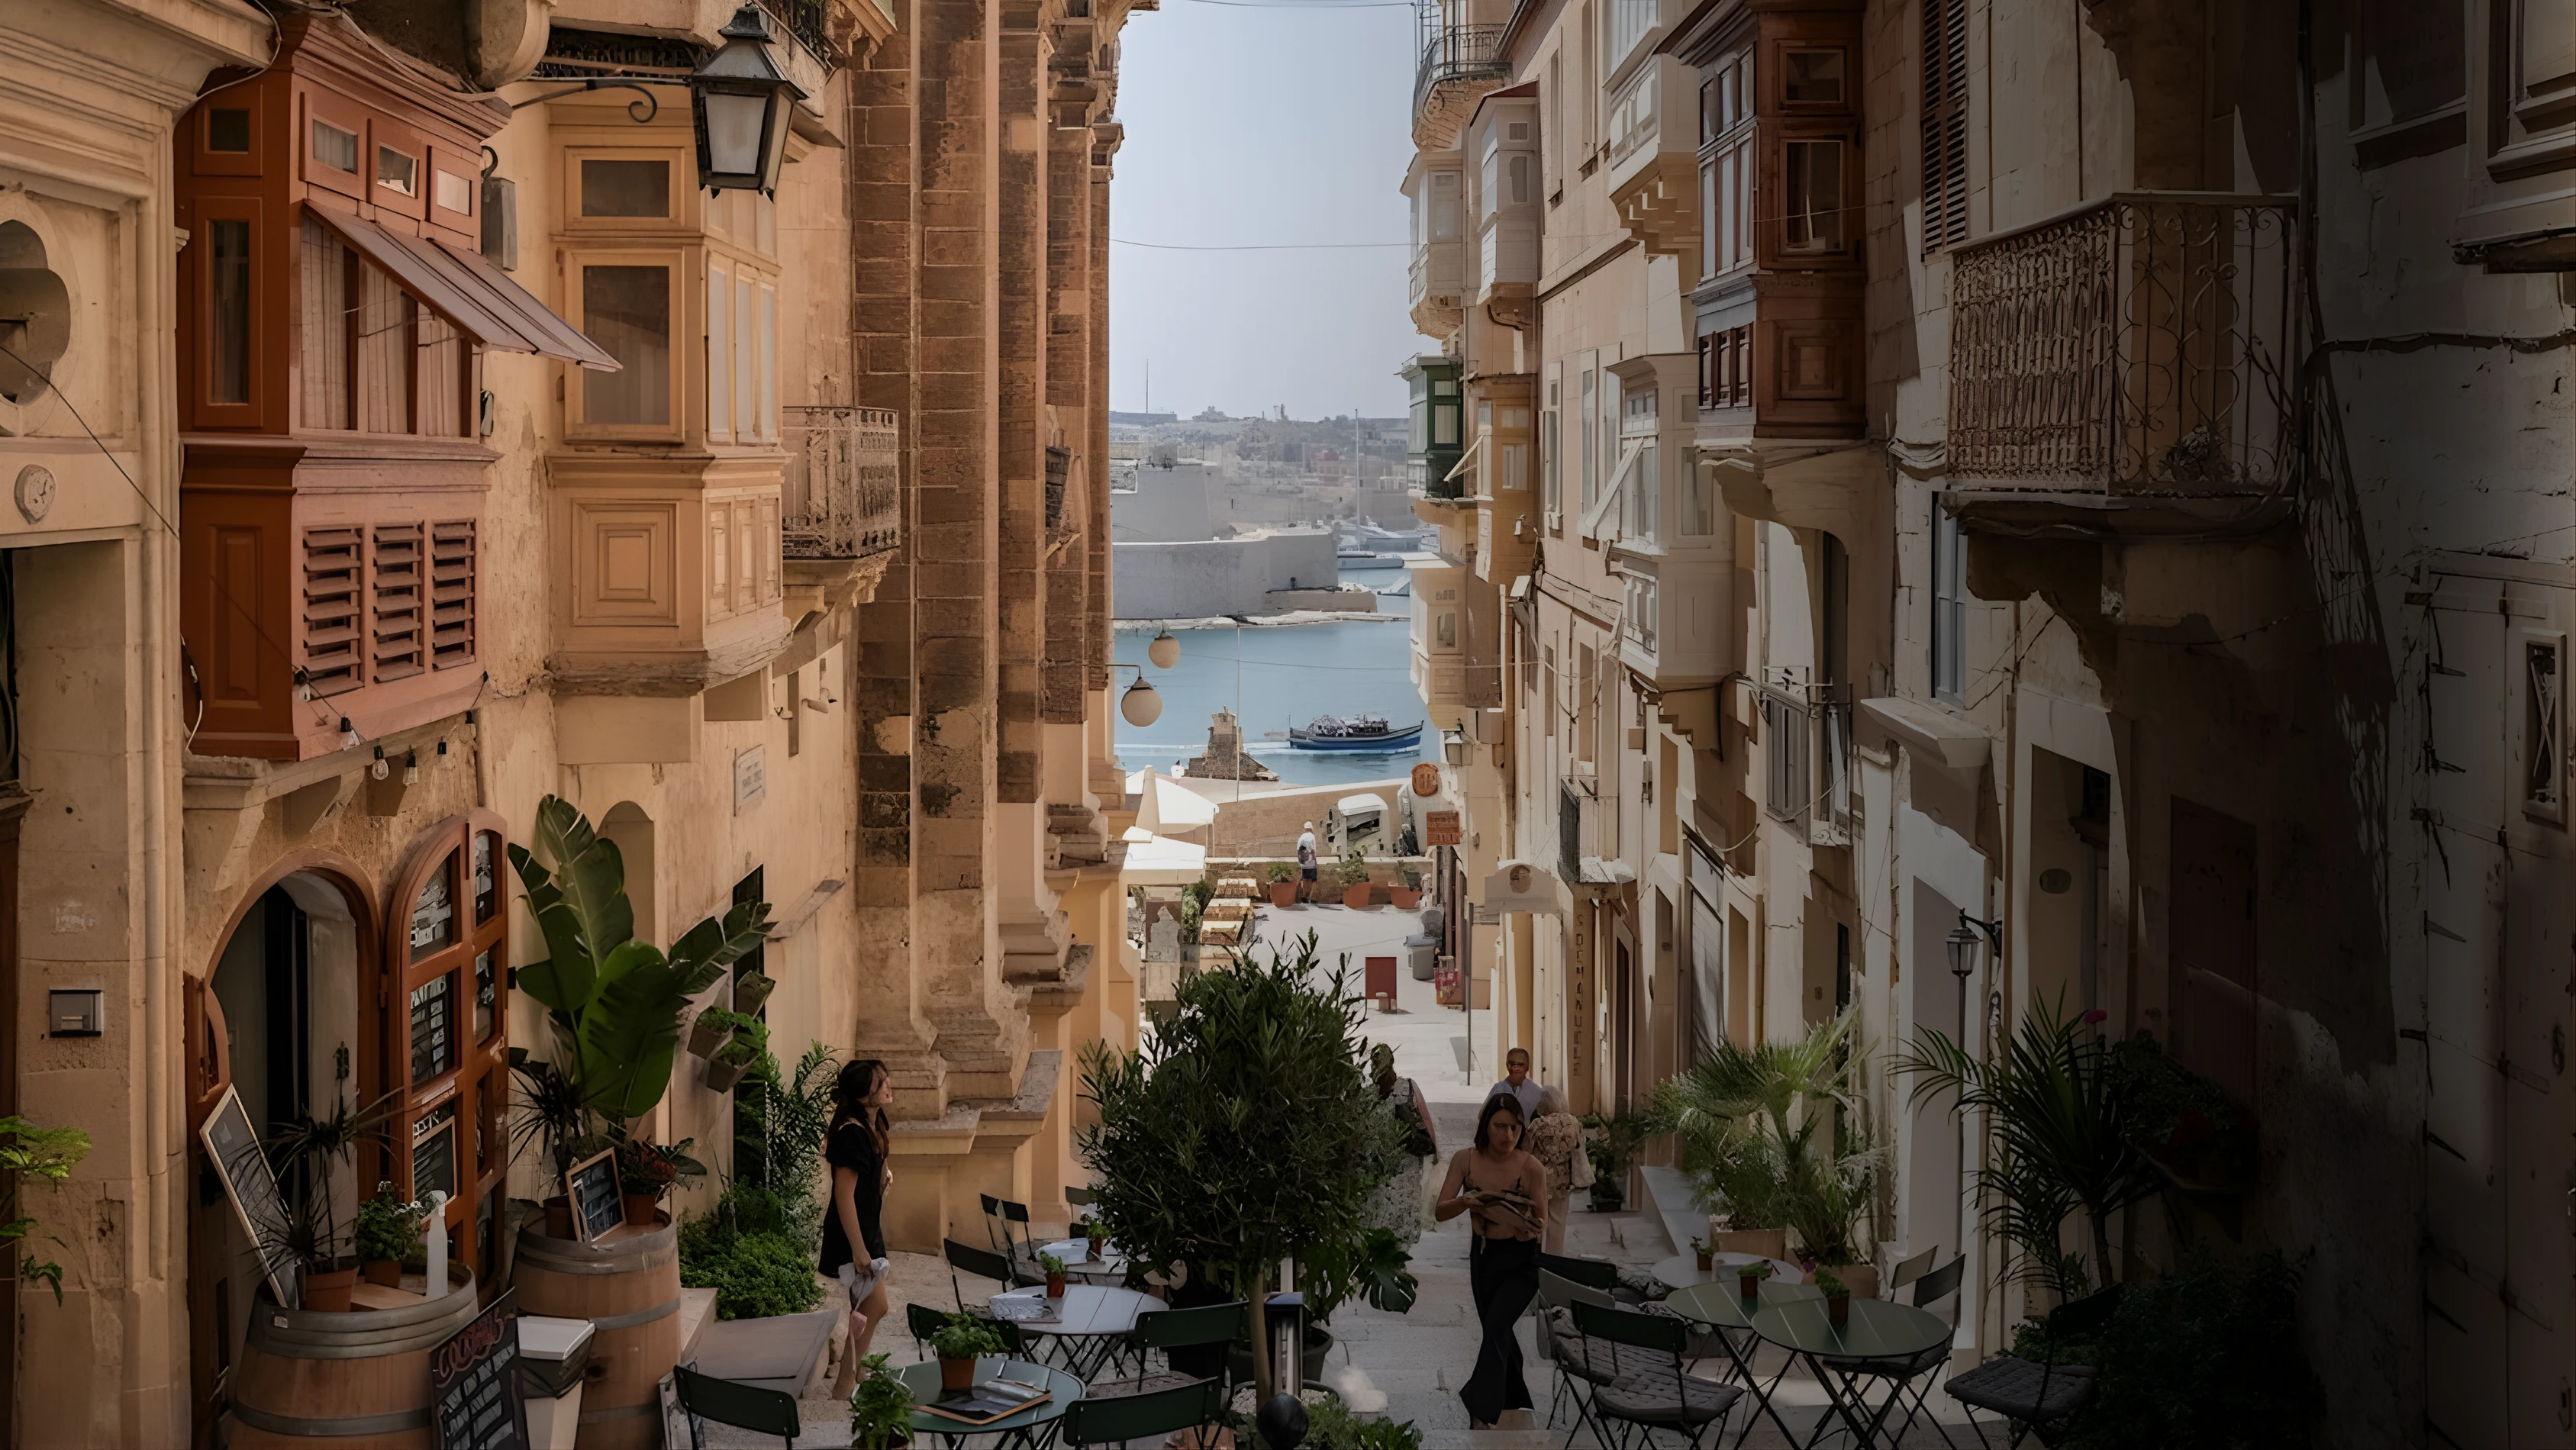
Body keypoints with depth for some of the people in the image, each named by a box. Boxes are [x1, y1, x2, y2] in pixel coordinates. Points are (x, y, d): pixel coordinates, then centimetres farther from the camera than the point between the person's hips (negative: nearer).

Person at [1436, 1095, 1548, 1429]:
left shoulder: (1531, 1168, -17)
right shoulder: (1465, 1160, -10)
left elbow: (1542, 1220, -9)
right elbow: (1440, 1212, -12)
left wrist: (1534, 1228, -32)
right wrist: (1465, 1201, -32)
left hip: (1520, 1261, -4)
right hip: (1481, 1255, 4)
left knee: (1496, 1327, -21)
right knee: (1499, 1331, 16)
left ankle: (1480, 1411, -18)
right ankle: (1516, 1397, 37)